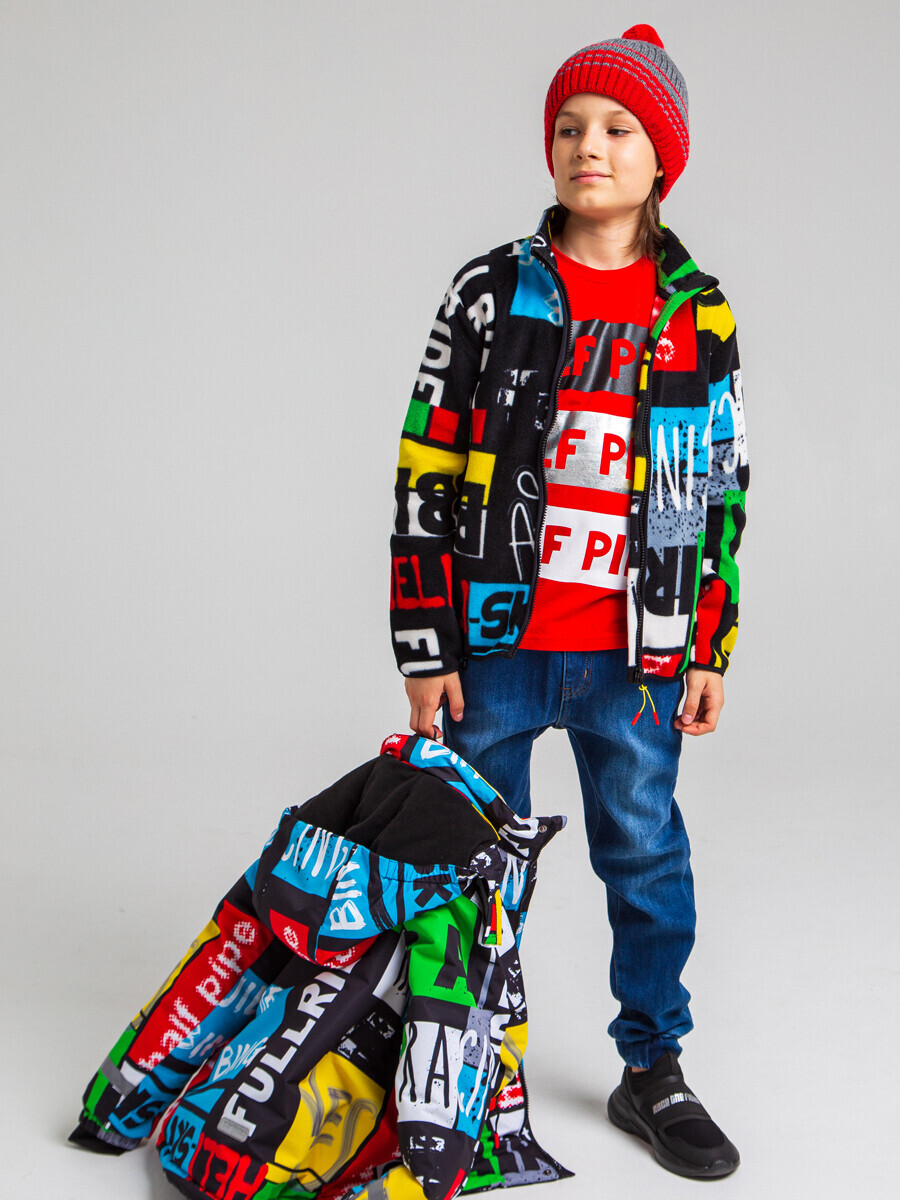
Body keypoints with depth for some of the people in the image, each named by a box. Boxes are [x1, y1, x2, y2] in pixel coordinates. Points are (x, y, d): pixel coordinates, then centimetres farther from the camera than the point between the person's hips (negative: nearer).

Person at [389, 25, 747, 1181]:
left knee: (648, 857, 10)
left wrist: (711, 649, 5)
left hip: (634, 653, 1)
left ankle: (653, 1071, 27)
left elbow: (721, 491, 9)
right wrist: (424, 648, -5)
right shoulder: (490, 293, 0)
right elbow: (425, 473, -1)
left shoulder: (701, 315, 5)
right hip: (496, 645, -1)